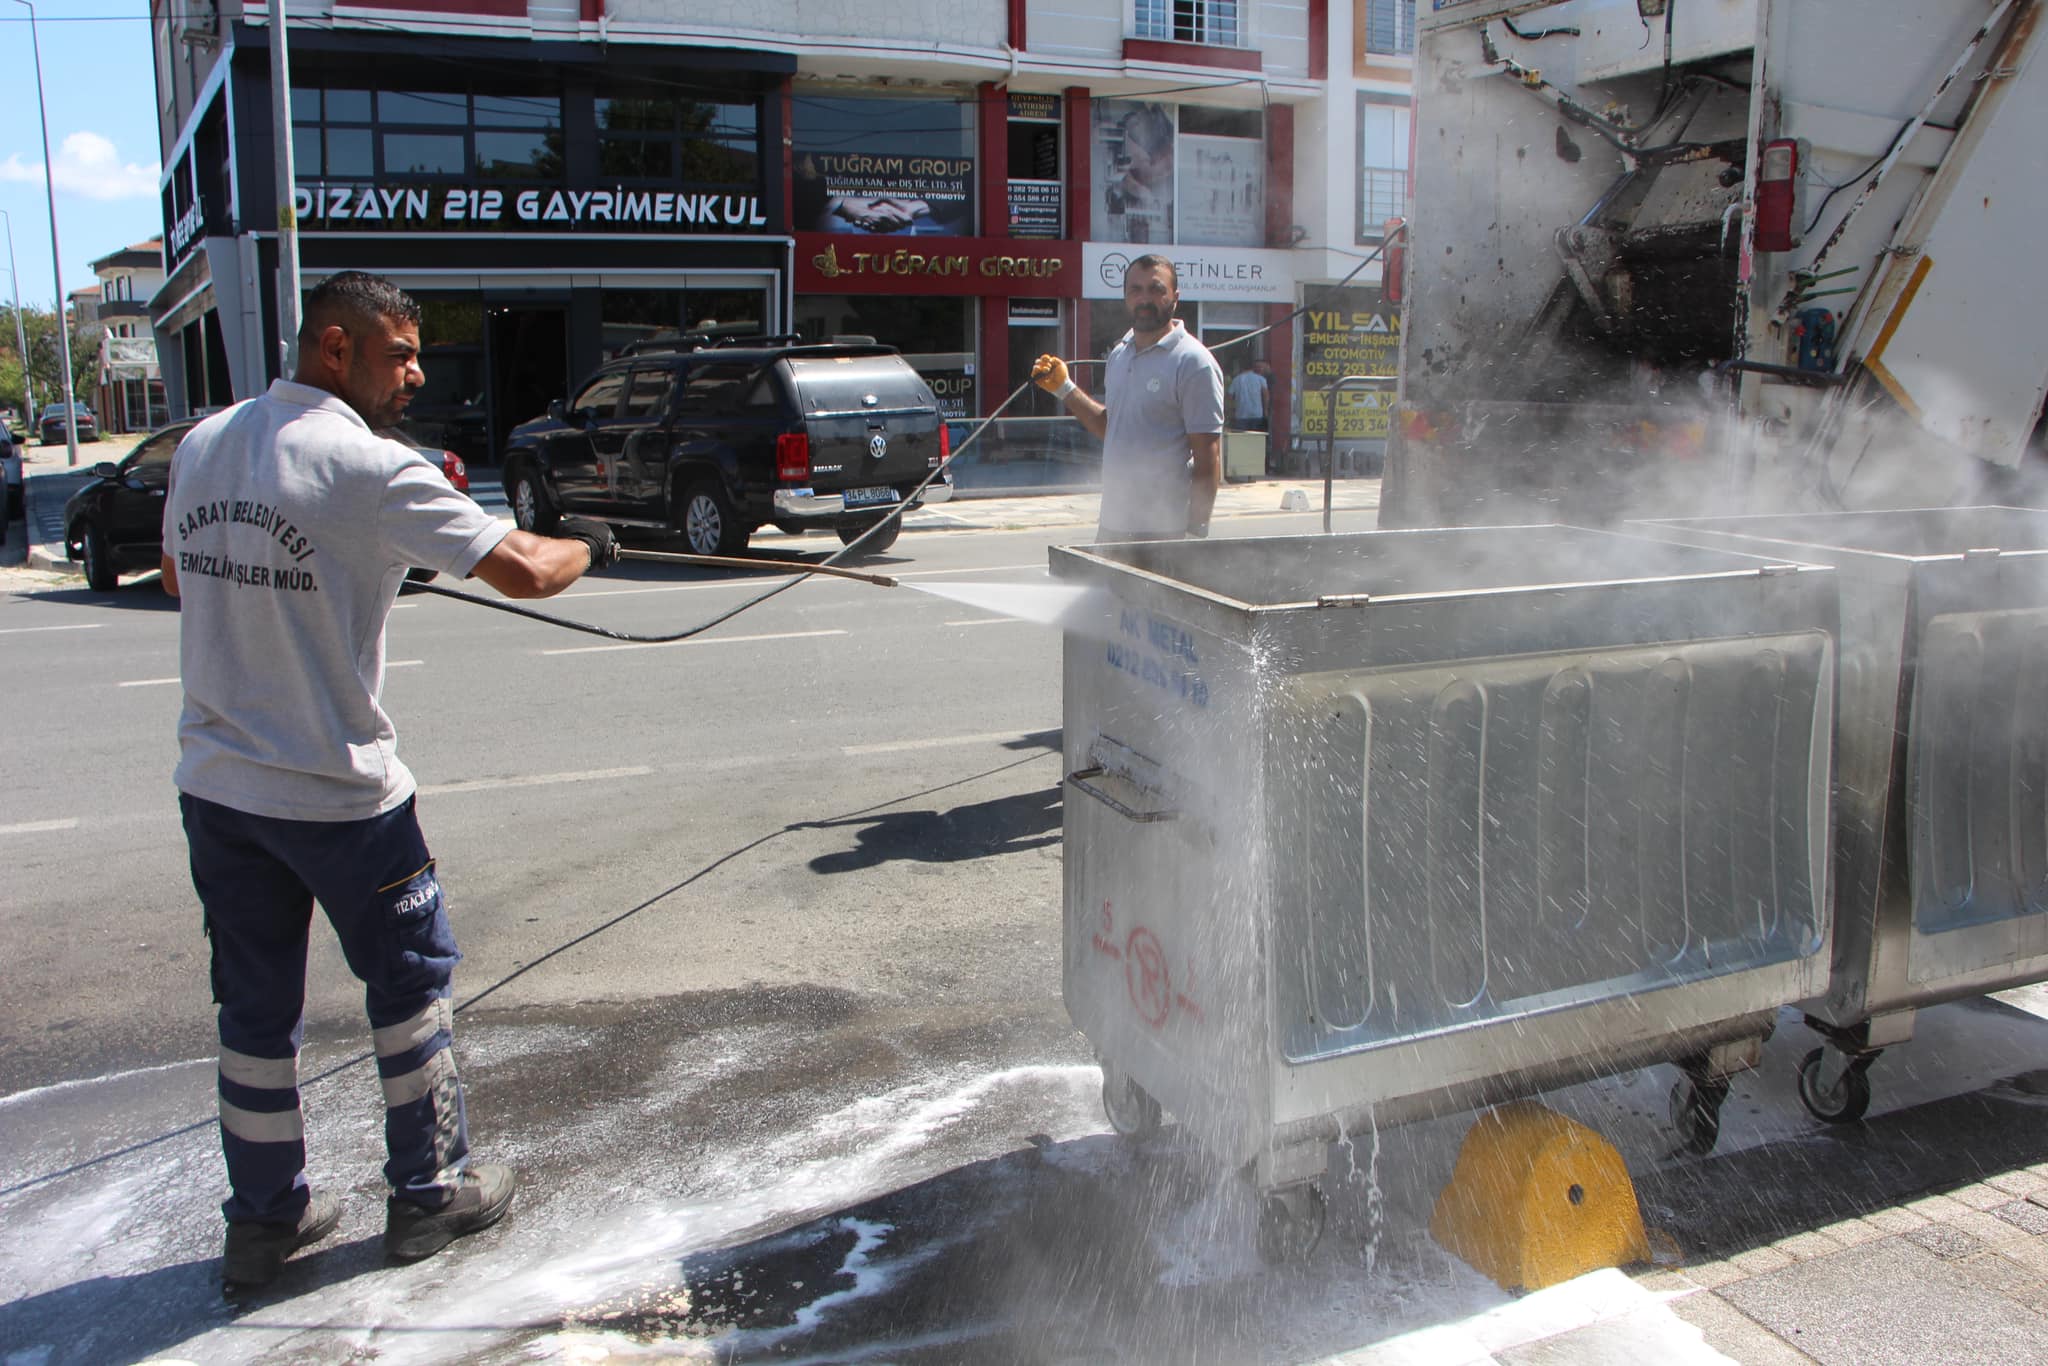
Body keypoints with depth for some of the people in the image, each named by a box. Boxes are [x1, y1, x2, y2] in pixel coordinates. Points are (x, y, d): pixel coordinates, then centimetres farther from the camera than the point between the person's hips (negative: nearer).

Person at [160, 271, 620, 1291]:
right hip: (337, 791, -6)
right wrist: (586, 546, 1)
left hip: (214, 781, 6)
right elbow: (520, 571, -18)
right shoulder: (373, 469, -17)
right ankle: (428, 1192, 25)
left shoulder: (200, 446, 5)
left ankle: (263, 1219, 27)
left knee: (254, 1004, 15)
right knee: (410, 979, 13)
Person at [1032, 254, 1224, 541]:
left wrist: (1197, 529, -17)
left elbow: (1208, 455, -13)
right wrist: (1064, 388, 15)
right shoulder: (1119, 354, 13)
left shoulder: (1193, 362, -11)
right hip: (1112, 523, 8)